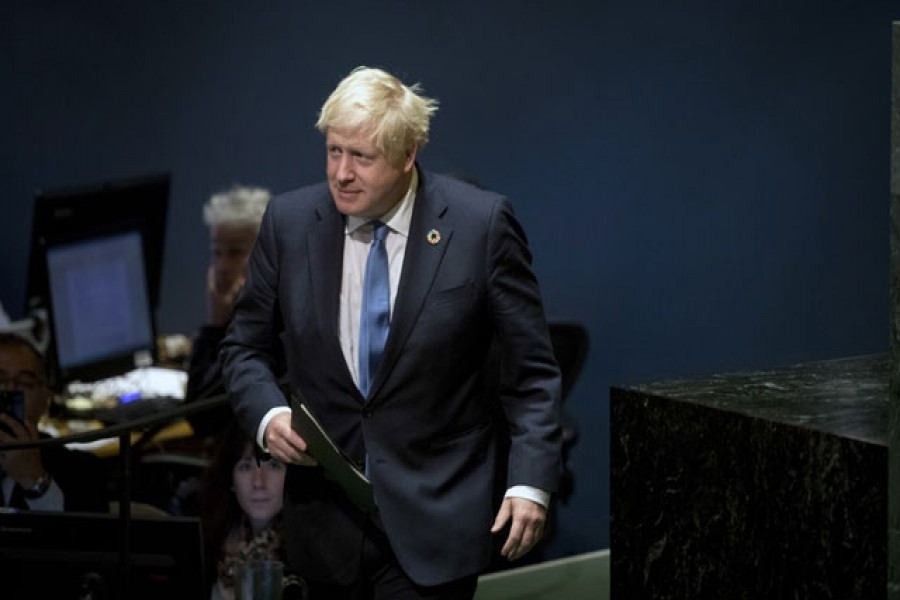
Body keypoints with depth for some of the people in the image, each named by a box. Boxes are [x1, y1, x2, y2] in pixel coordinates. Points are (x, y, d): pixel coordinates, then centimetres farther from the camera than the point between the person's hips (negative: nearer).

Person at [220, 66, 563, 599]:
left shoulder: (480, 223, -8)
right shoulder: (290, 221, 0)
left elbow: (531, 368, -3)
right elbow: (245, 346, 10)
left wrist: (531, 482, -12)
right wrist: (268, 413, -11)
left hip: (433, 516, -3)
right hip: (327, 511, 3)